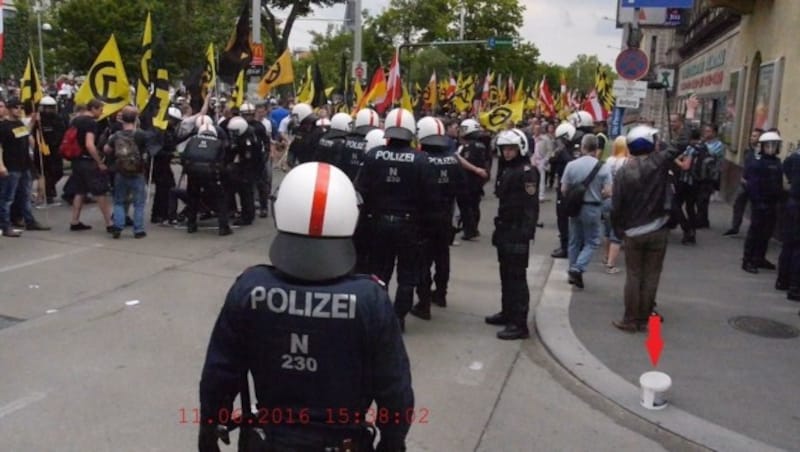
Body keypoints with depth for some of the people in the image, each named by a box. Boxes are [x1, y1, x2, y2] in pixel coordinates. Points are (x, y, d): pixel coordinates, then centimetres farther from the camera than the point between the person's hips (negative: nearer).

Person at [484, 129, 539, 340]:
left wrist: (525, 234, -24)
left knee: (517, 277, -8)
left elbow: (531, 207, -20)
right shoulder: (508, 170, 15)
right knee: (506, 274, 17)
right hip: (505, 230, 9)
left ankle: (520, 324, -5)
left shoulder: (527, 172, -15)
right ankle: (508, 312, 29)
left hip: (518, 232, -9)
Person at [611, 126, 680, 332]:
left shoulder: (623, 172, -7)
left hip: (632, 233, 1)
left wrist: (619, 230, 8)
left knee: (633, 276, 8)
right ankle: (644, 319, 14)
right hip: (657, 230, -1)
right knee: (651, 276, 8)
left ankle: (630, 320, 12)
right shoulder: (659, 163, -11)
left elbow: (616, 207, -6)